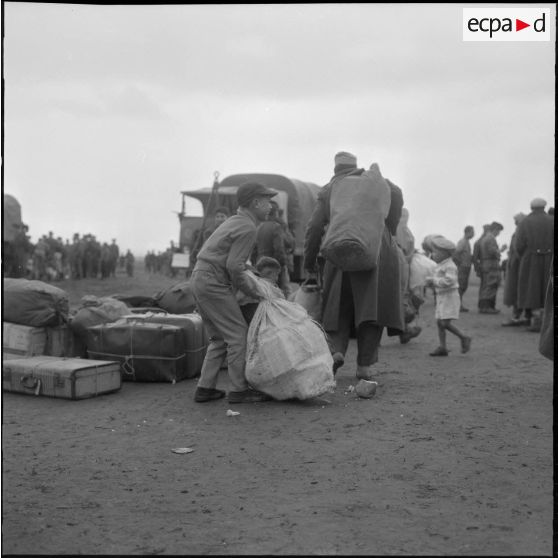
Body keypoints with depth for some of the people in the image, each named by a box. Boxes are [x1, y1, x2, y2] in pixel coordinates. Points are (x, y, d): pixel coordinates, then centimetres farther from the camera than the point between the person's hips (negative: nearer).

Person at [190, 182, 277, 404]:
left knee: (220, 338, 14)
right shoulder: (248, 228, -13)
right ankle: (239, 390, -2)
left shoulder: (234, 221, 18)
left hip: (199, 277, 10)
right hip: (214, 283, -10)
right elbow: (234, 266, -18)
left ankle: (205, 388, 13)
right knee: (238, 334, -5)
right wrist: (251, 292, -6)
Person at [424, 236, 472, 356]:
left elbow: (449, 281, -28)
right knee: (439, 322, 5)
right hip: (441, 297, 10)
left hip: (450, 296, -9)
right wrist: (431, 281, 7)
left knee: (445, 323, -15)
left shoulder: (450, 266, -15)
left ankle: (464, 338, 1)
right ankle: (442, 347, 7)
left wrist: (434, 281, -21)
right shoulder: (439, 266, 15)